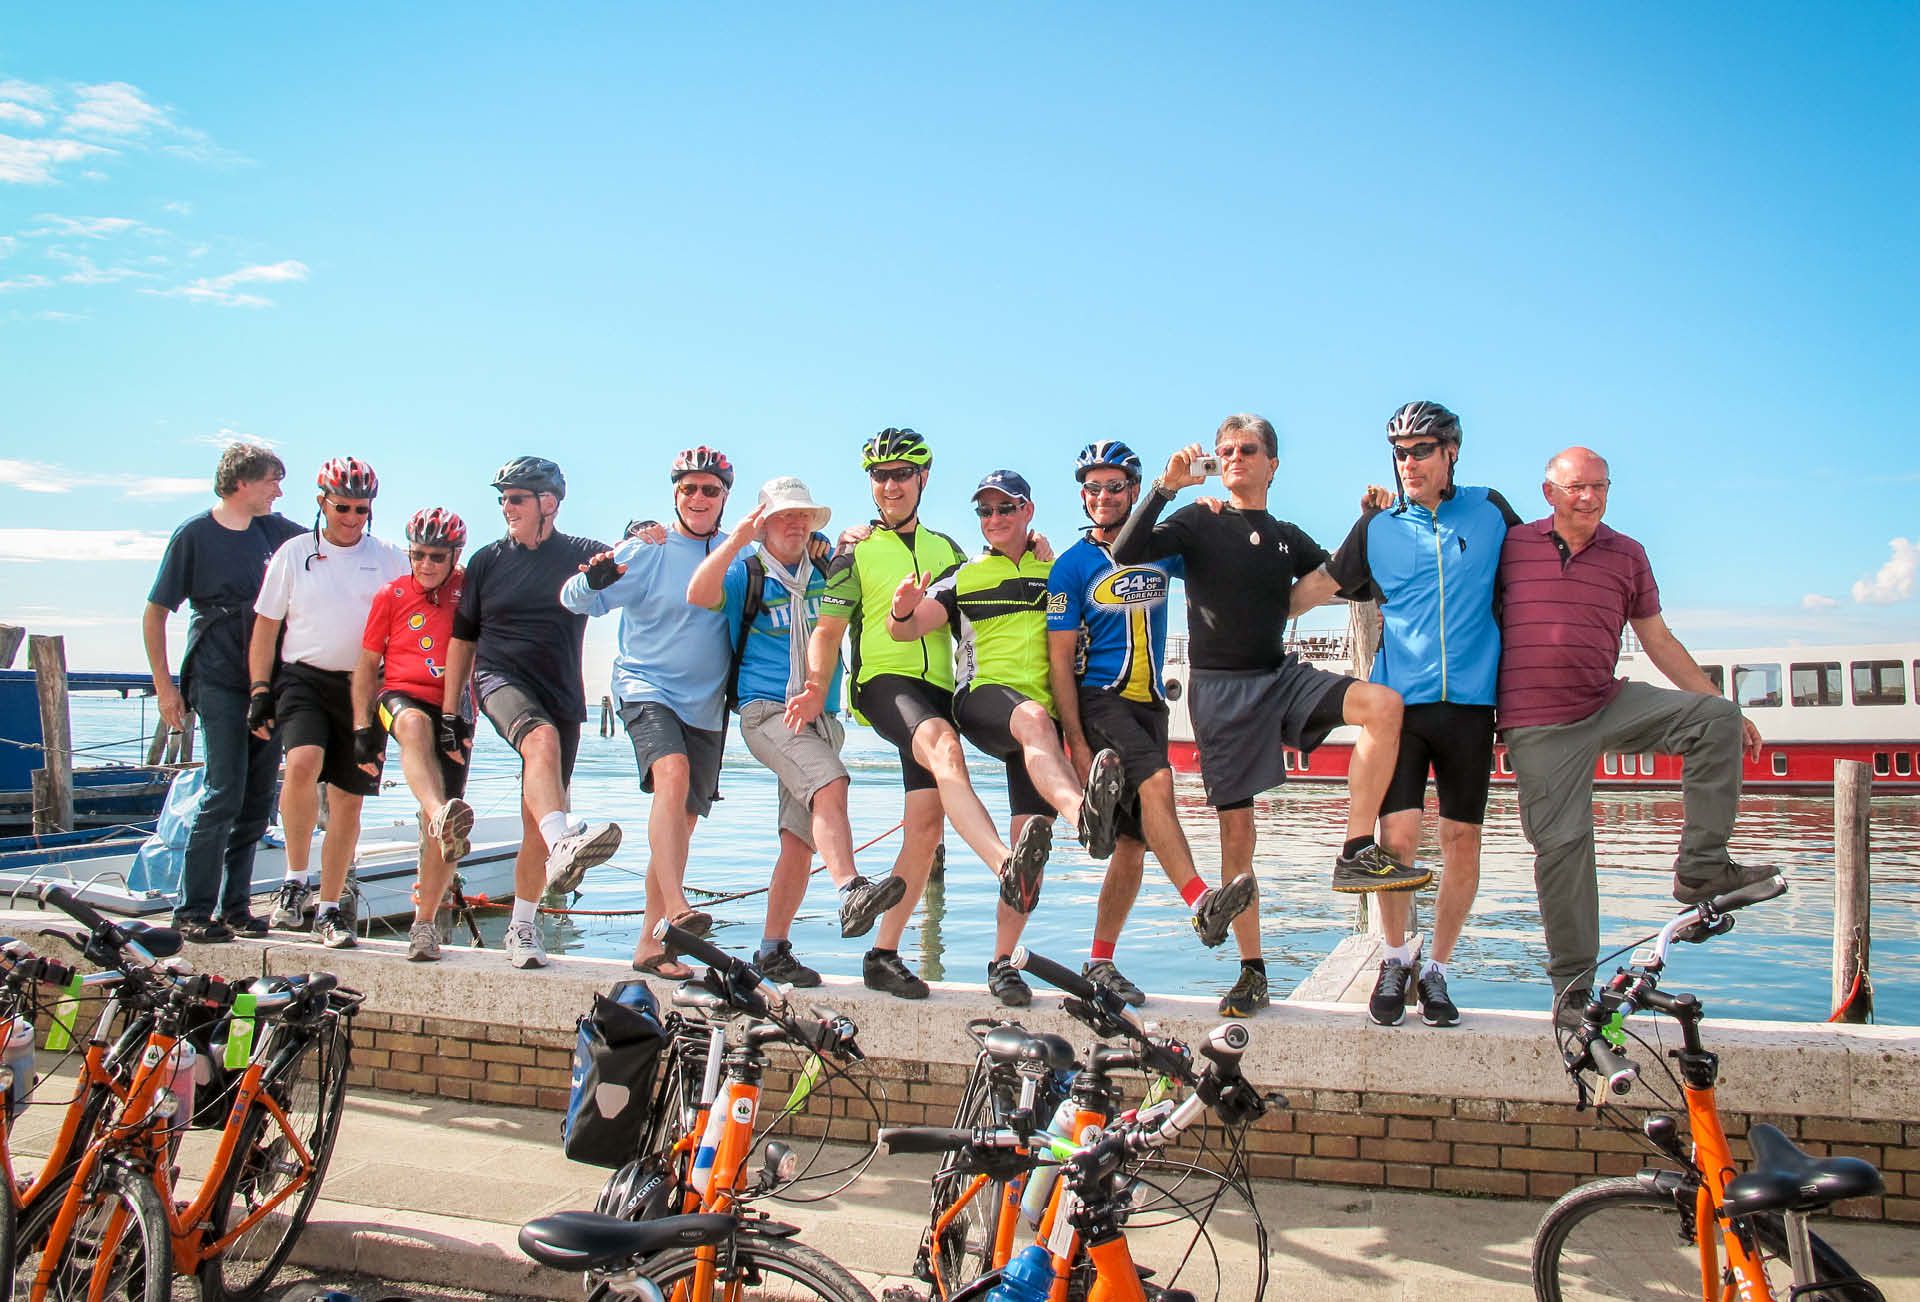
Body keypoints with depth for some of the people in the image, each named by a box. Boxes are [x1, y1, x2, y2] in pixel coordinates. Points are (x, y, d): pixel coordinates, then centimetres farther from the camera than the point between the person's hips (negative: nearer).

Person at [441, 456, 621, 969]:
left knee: (536, 824, 3)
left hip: (563, 696, 1)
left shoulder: (581, 554, 8)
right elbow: (462, 638, 14)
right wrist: (449, 714, 10)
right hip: (500, 680, -1)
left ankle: (522, 927, 18)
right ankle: (564, 845, -58)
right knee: (542, 738, -36)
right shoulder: (488, 560, 11)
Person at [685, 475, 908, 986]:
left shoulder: (826, 574, 16)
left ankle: (774, 948, 11)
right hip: (767, 711, -5)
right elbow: (699, 595, -13)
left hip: (822, 718, 5)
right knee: (830, 784, -31)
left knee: (800, 837, 3)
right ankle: (851, 892, -42)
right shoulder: (746, 574, 4)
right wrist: (737, 539, -20)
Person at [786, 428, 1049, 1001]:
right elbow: (827, 630, 5)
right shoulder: (856, 553, 9)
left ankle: (883, 954, 8)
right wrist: (816, 687, -13)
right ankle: (1008, 866, -57)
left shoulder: (946, 548, 22)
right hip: (885, 682, -5)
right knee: (944, 745, -37)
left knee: (926, 824, -2)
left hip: (938, 689, 5)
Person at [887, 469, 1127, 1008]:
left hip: (1044, 711, 2)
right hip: (982, 697, -2)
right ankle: (1084, 815, -62)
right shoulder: (964, 577, 17)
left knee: (1030, 840, -9)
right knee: (1033, 717, -37)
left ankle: (1002, 962, 1)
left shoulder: (1055, 571, 20)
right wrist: (902, 609, -14)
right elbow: (906, 630, 7)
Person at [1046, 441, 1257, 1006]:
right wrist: (1076, 743, -14)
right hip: (1099, 700, -5)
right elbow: (1060, 660, -6)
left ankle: (1100, 964, 15)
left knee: (1133, 844, 5)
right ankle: (1202, 903, -38)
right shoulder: (1072, 567, -3)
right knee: (1157, 780, -33)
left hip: (1150, 705, 5)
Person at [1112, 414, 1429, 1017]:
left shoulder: (1289, 538, 15)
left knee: (1383, 703, -25)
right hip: (1220, 689, -3)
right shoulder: (1199, 522, 3)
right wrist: (1165, 486, -20)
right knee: (1236, 835, -2)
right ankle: (1252, 972, 10)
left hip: (1281, 675, 3)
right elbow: (1127, 552, -12)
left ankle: (1357, 853, -22)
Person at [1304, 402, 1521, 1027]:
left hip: (1469, 700, 1)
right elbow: (1321, 583, 16)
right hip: (1399, 699, 0)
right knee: (1398, 838, -8)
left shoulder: (1490, 510, 8)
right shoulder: (1378, 524, 8)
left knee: (1462, 840, 3)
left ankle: (1436, 970, 19)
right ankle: (1395, 960, 15)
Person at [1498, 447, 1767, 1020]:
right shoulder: (1511, 544, 1)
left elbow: (1658, 640, 14)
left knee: (1717, 716, -16)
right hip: (1539, 726, -3)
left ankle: (1701, 867, -8)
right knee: (1561, 844, -5)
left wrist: (1726, 710, 14)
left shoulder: (1628, 554, 9)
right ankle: (1571, 983, 9)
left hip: (1611, 704, 3)